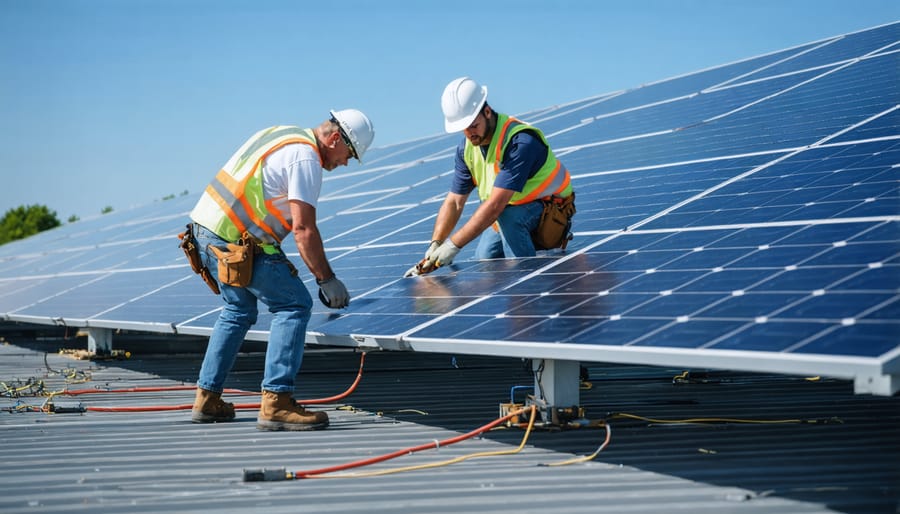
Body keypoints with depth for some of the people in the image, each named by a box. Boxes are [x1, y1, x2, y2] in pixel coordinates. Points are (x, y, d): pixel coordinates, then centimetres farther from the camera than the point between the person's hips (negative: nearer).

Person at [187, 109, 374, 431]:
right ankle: (276, 403, -11)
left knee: (239, 308, 24)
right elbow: (303, 229, -17)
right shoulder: (306, 157, -12)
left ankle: (207, 399, 26)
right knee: (294, 305, -5)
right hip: (235, 238, -10)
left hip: (205, 227, 10)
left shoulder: (282, 136, 18)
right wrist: (327, 280, -10)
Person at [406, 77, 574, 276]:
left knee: (508, 215, -34)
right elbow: (454, 202, -4)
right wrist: (435, 245, -20)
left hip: (550, 208, -8)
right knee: (484, 257, -5)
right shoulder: (467, 148, -7)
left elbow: (496, 204, -38)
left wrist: (453, 245, -38)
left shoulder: (520, 142, -33)